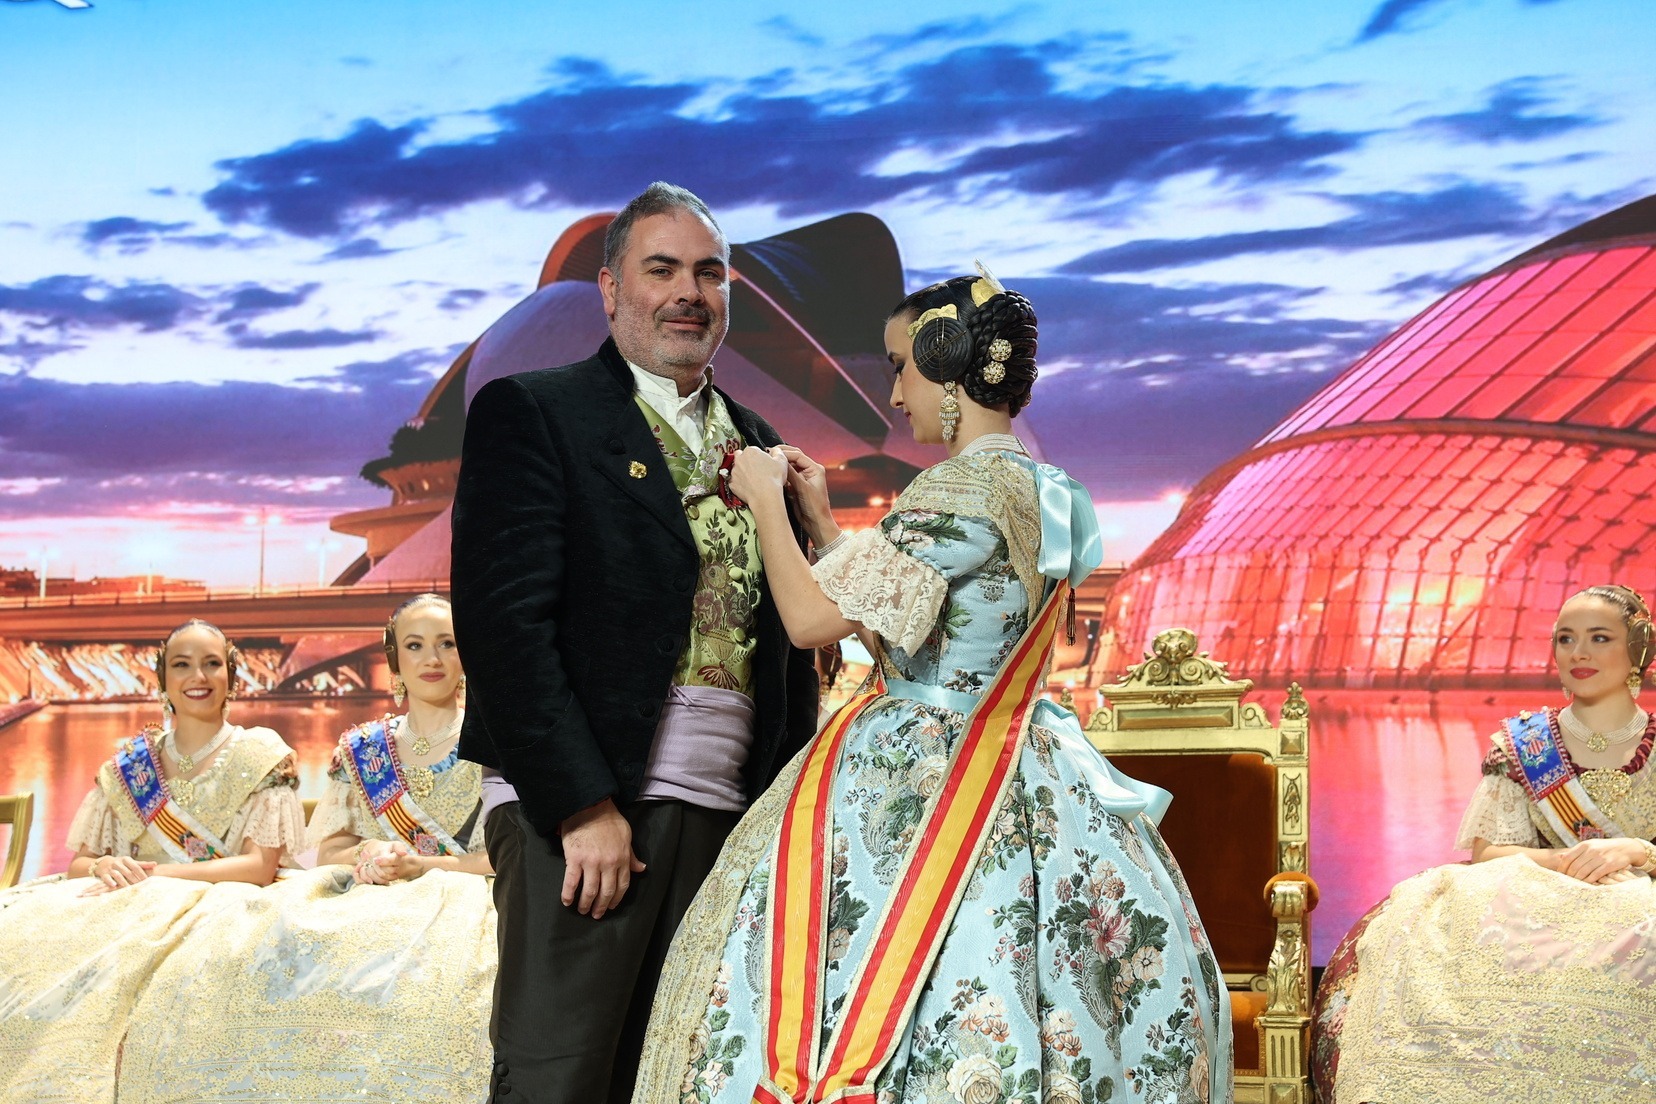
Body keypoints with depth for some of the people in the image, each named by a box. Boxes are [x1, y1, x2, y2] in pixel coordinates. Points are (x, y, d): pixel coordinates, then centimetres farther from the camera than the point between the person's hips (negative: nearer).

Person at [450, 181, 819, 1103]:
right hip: (578, 803, -5)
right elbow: (503, 617, -10)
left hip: (728, 816, 5)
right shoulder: (529, 412, 1)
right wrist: (584, 805, -16)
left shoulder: (757, 444, 19)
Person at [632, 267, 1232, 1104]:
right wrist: (820, 519, 17)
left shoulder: (963, 488, -17)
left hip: (917, 778, -9)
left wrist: (766, 502, -5)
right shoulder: (1044, 493, 10)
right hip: (1015, 776, 9)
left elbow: (812, 620, -18)